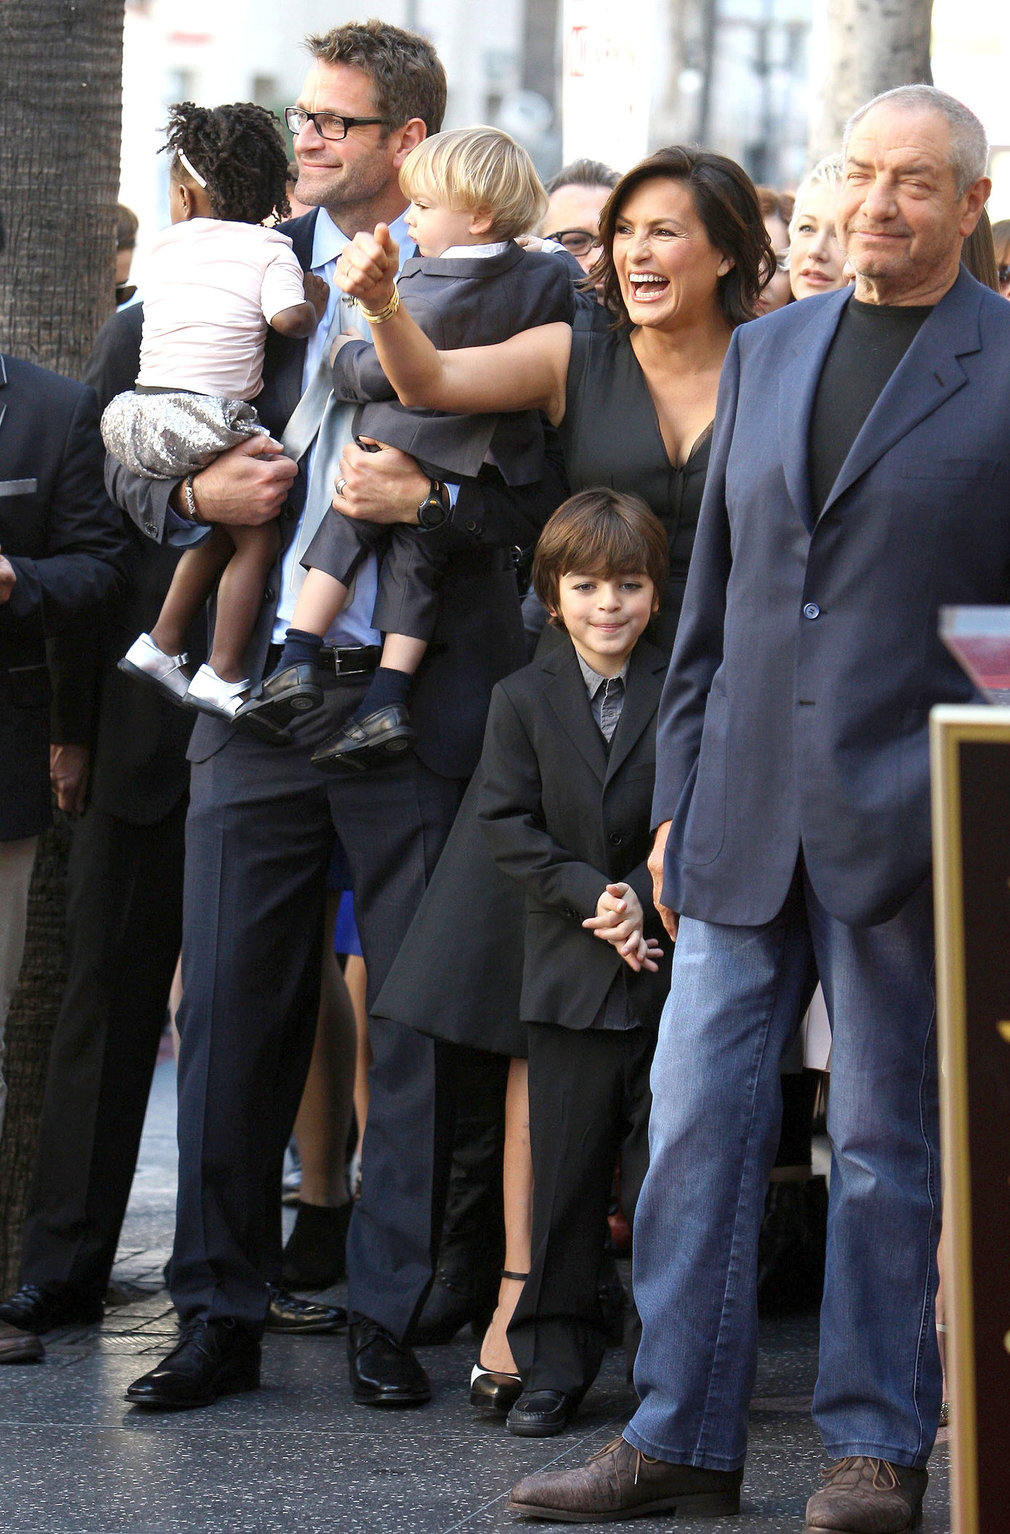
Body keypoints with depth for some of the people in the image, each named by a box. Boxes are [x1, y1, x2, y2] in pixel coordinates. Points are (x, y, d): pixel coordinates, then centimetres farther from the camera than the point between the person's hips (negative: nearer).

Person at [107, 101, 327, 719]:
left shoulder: (168, 245, 14)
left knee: (219, 527, 22)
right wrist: (313, 304, 8)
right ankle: (222, 677, 2)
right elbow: (288, 317, -13)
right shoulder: (270, 247, 0)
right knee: (257, 538, 6)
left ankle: (161, 644, 21)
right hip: (208, 419, -6)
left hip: (140, 418, 6)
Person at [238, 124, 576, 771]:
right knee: (416, 566, 11)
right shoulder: (548, 279, -4)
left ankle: (299, 661, 8)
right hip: (477, 468, 5)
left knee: (341, 535, 12)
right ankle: (388, 699, 5)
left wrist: (345, 356, 7)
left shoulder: (425, 299, -20)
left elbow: (377, 376, -13)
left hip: (397, 451, -5)